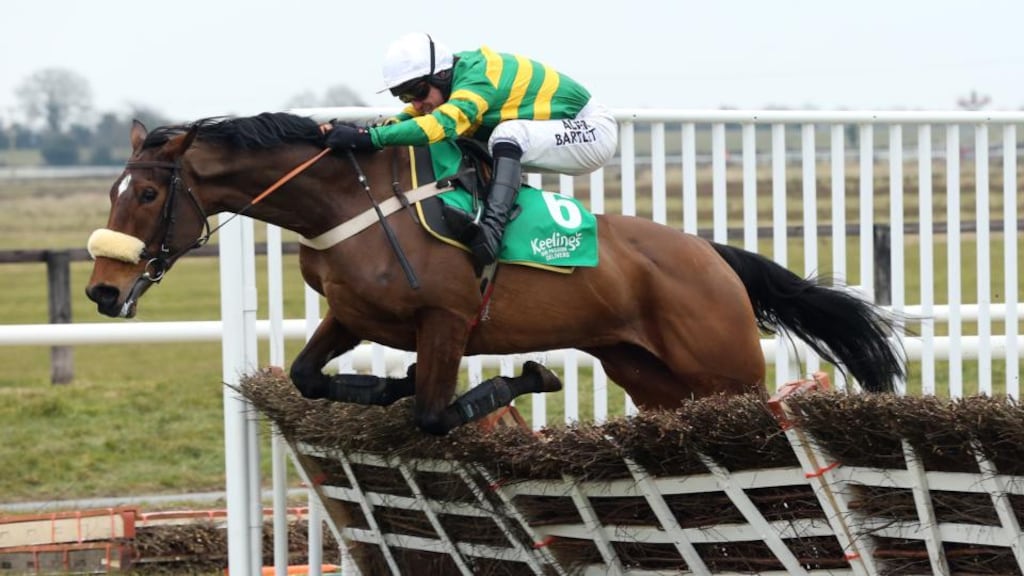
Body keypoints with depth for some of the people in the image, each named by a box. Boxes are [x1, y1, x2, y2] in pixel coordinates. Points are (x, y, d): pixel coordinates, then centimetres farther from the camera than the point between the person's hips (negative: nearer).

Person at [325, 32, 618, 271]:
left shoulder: (477, 78, -30)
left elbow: (442, 124, -45)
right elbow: (410, 118, 1)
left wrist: (368, 137, -50)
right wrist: (357, 135, -16)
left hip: (592, 130, -9)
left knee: (508, 136, -33)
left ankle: (493, 226, -37)